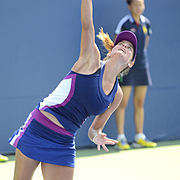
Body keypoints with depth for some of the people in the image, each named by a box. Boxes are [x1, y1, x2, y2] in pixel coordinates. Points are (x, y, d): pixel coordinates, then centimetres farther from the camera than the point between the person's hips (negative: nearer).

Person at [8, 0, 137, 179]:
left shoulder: (117, 94, 9)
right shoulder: (92, 61, -4)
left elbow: (95, 128, 15)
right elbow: (87, 24, -14)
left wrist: (96, 136, -6)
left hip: (63, 144, 4)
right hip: (37, 129, -4)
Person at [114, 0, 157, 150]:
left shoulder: (146, 23, 8)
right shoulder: (124, 23, -8)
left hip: (142, 67, 6)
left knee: (140, 104, 9)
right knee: (122, 104, -4)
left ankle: (140, 138, 15)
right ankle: (121, 139, 0)